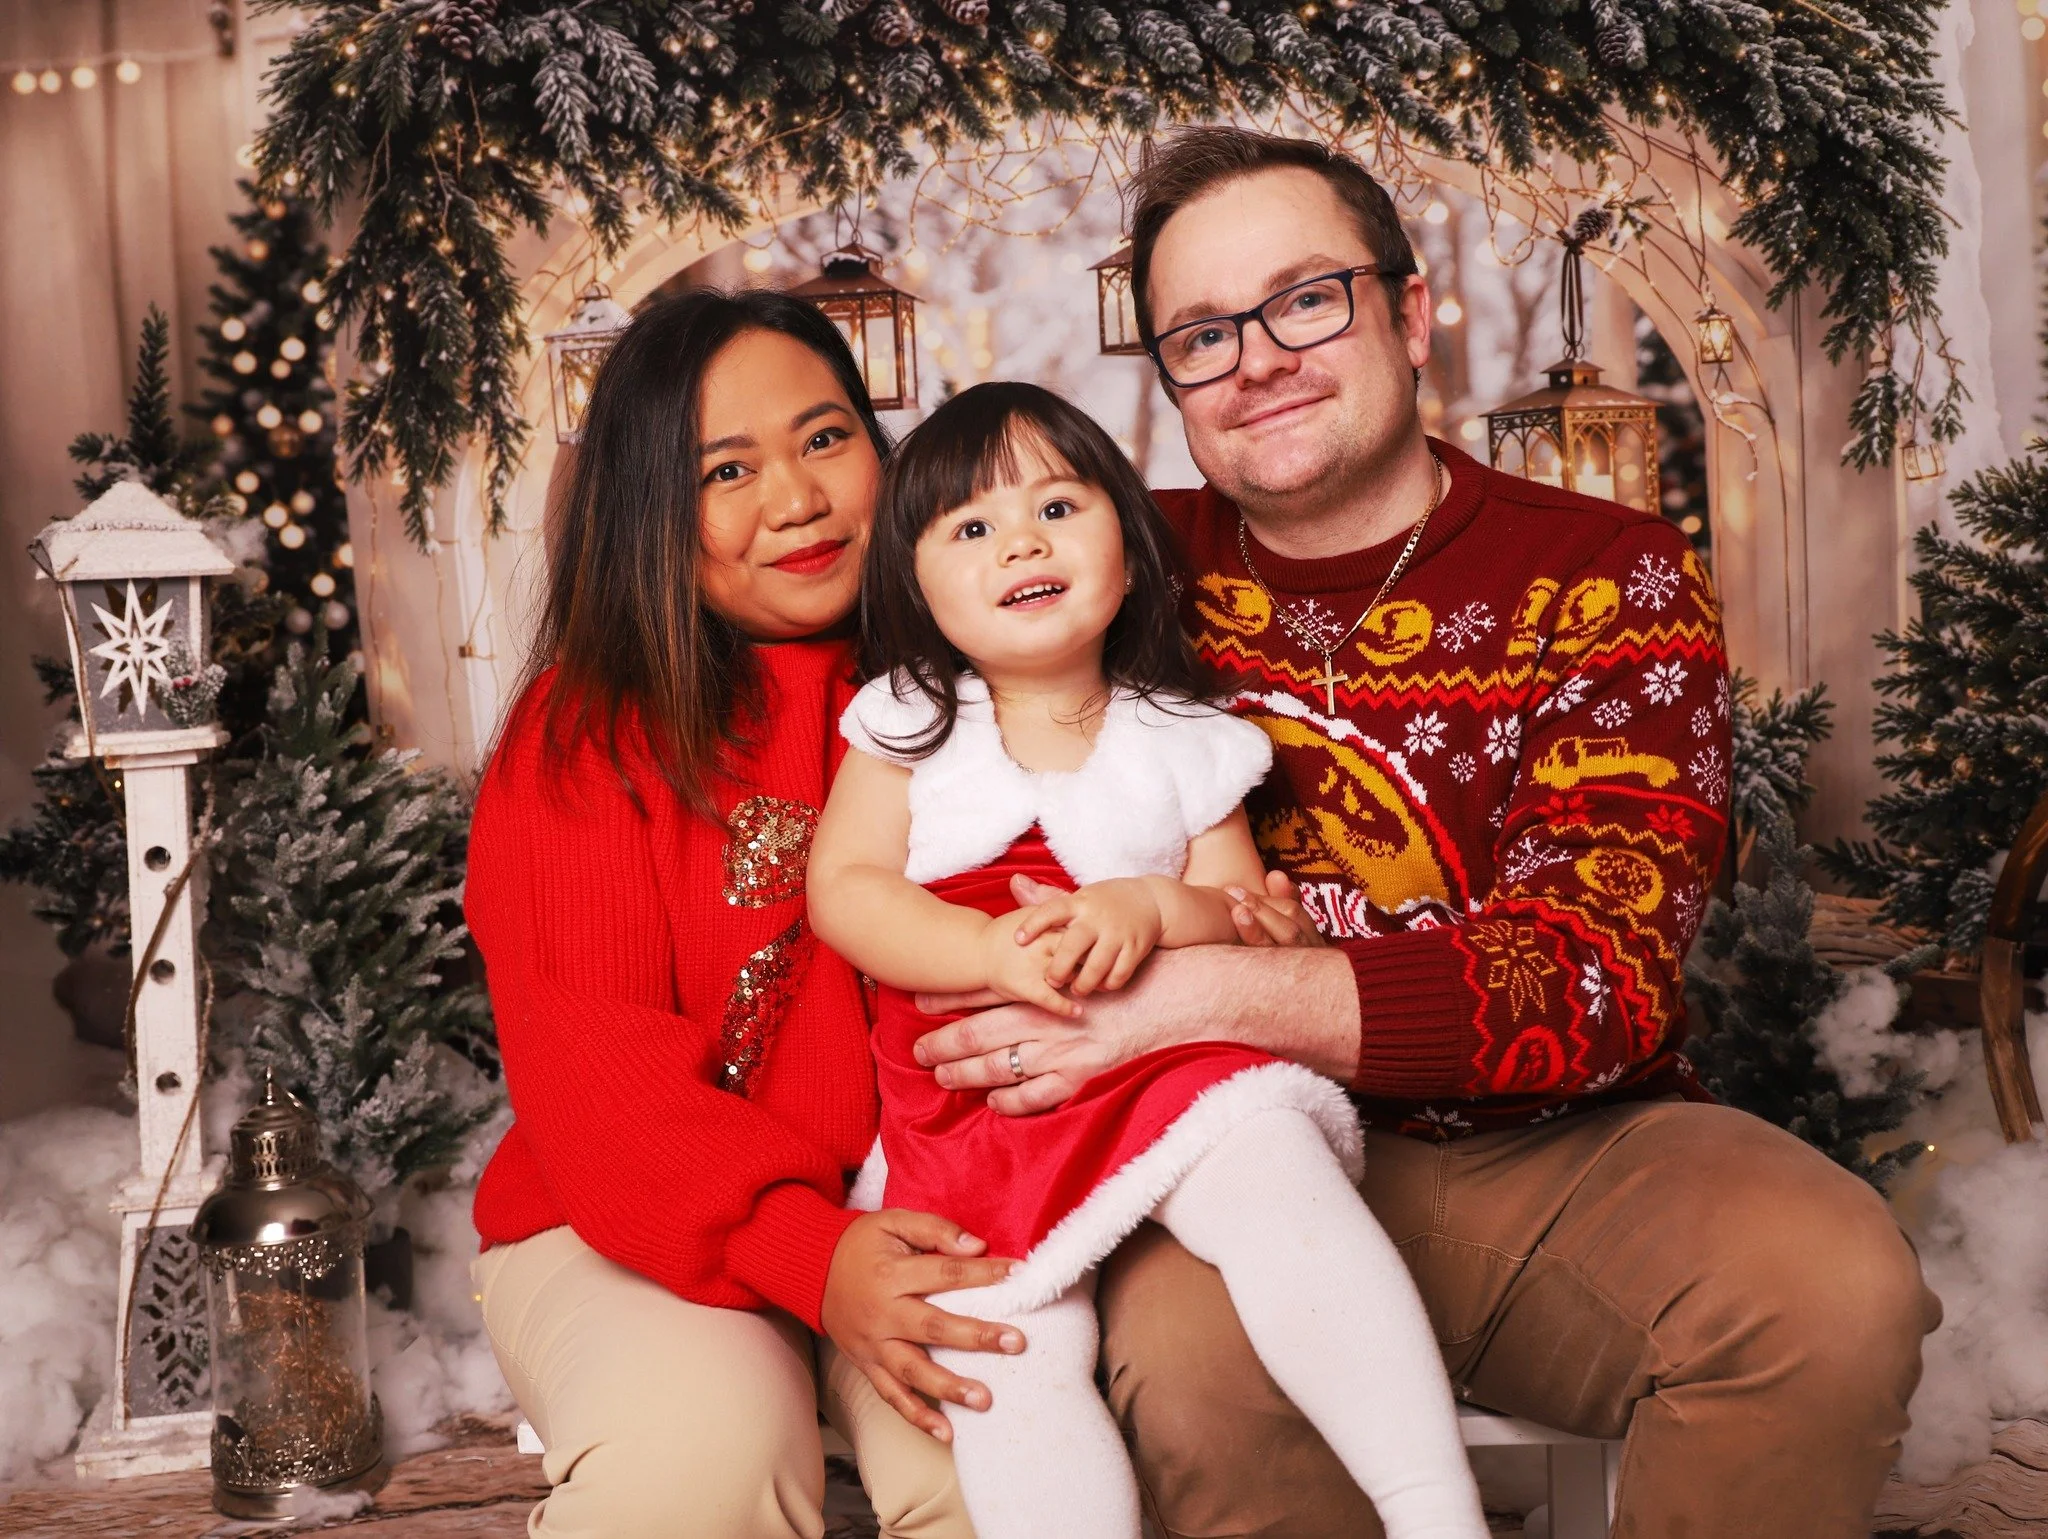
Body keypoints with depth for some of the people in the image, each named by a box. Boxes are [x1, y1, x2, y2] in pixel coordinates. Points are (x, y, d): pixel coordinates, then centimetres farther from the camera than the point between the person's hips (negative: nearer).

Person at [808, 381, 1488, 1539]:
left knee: (1281, 1177, -30)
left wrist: (1160, 910, -17)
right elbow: (842, 891, -1)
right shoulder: (906, 721, 11)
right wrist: (996, 951, -18)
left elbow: (1261, 925, 7)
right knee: (1009, 1372, -22)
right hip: (967, 1102, 1)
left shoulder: (1185, 743, 10)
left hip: (1167, 1064, 0)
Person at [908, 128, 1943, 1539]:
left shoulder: (1613, 581, -2)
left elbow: (1600, 975, -14)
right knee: (1184, 1342, -33)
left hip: (1569, 1150, 0)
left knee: (1831, 1282, -29)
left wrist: (1197, 990, -25)